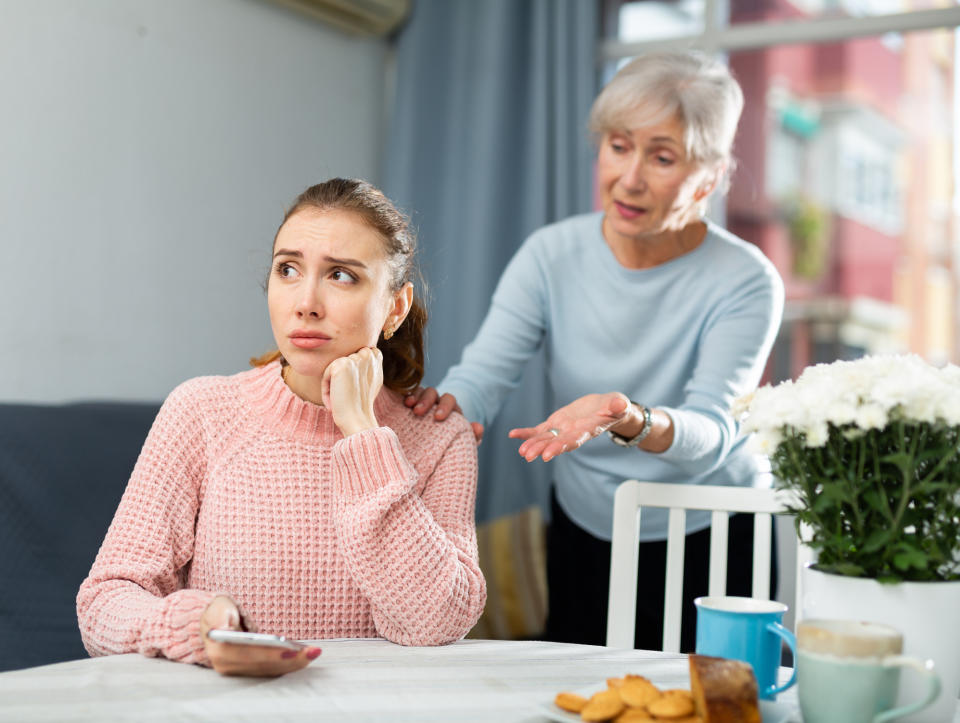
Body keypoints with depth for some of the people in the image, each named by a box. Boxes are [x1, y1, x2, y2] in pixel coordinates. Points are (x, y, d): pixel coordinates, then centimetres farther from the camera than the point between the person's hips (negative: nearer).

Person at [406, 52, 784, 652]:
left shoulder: (745, 282, -17)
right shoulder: (551, 255, -9)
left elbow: (709, 434, -28)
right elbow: (484, 372, -18)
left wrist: (629, 420, -49)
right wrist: (448, 407, -42)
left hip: (711, 545, -2)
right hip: (582, 539, 3)